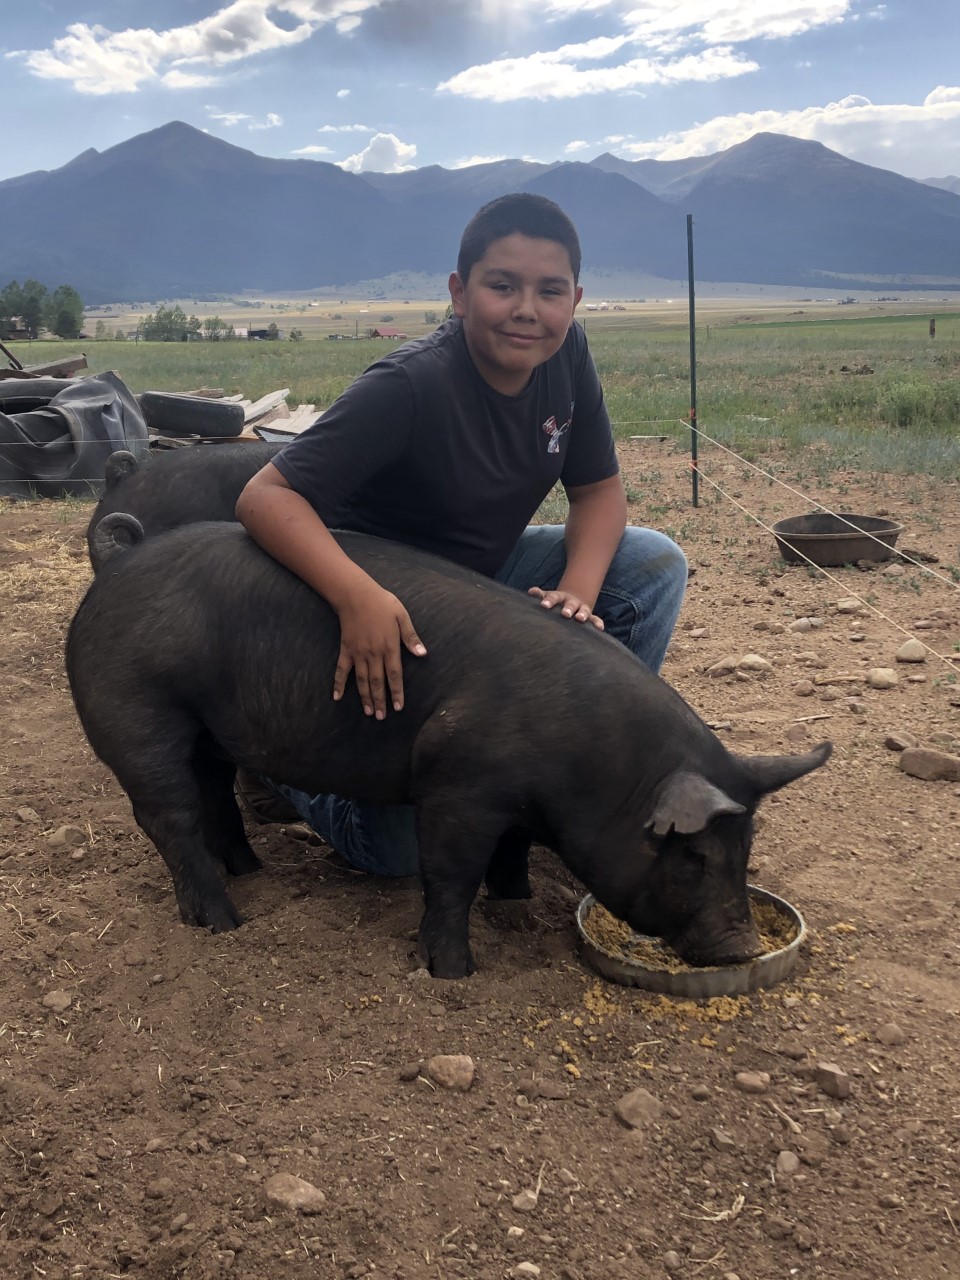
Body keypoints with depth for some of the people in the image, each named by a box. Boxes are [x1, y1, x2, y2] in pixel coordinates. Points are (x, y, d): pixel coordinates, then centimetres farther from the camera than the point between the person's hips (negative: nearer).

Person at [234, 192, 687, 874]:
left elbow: (599, 490, -4)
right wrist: (358, 596, -50)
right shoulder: (408, 386, -29)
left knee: (655, 565, -11)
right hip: (379, 613, -6)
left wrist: (577, 589, -24)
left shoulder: (566, 356, -10)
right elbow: (266, 496, -33)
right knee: (401, 849, -11)